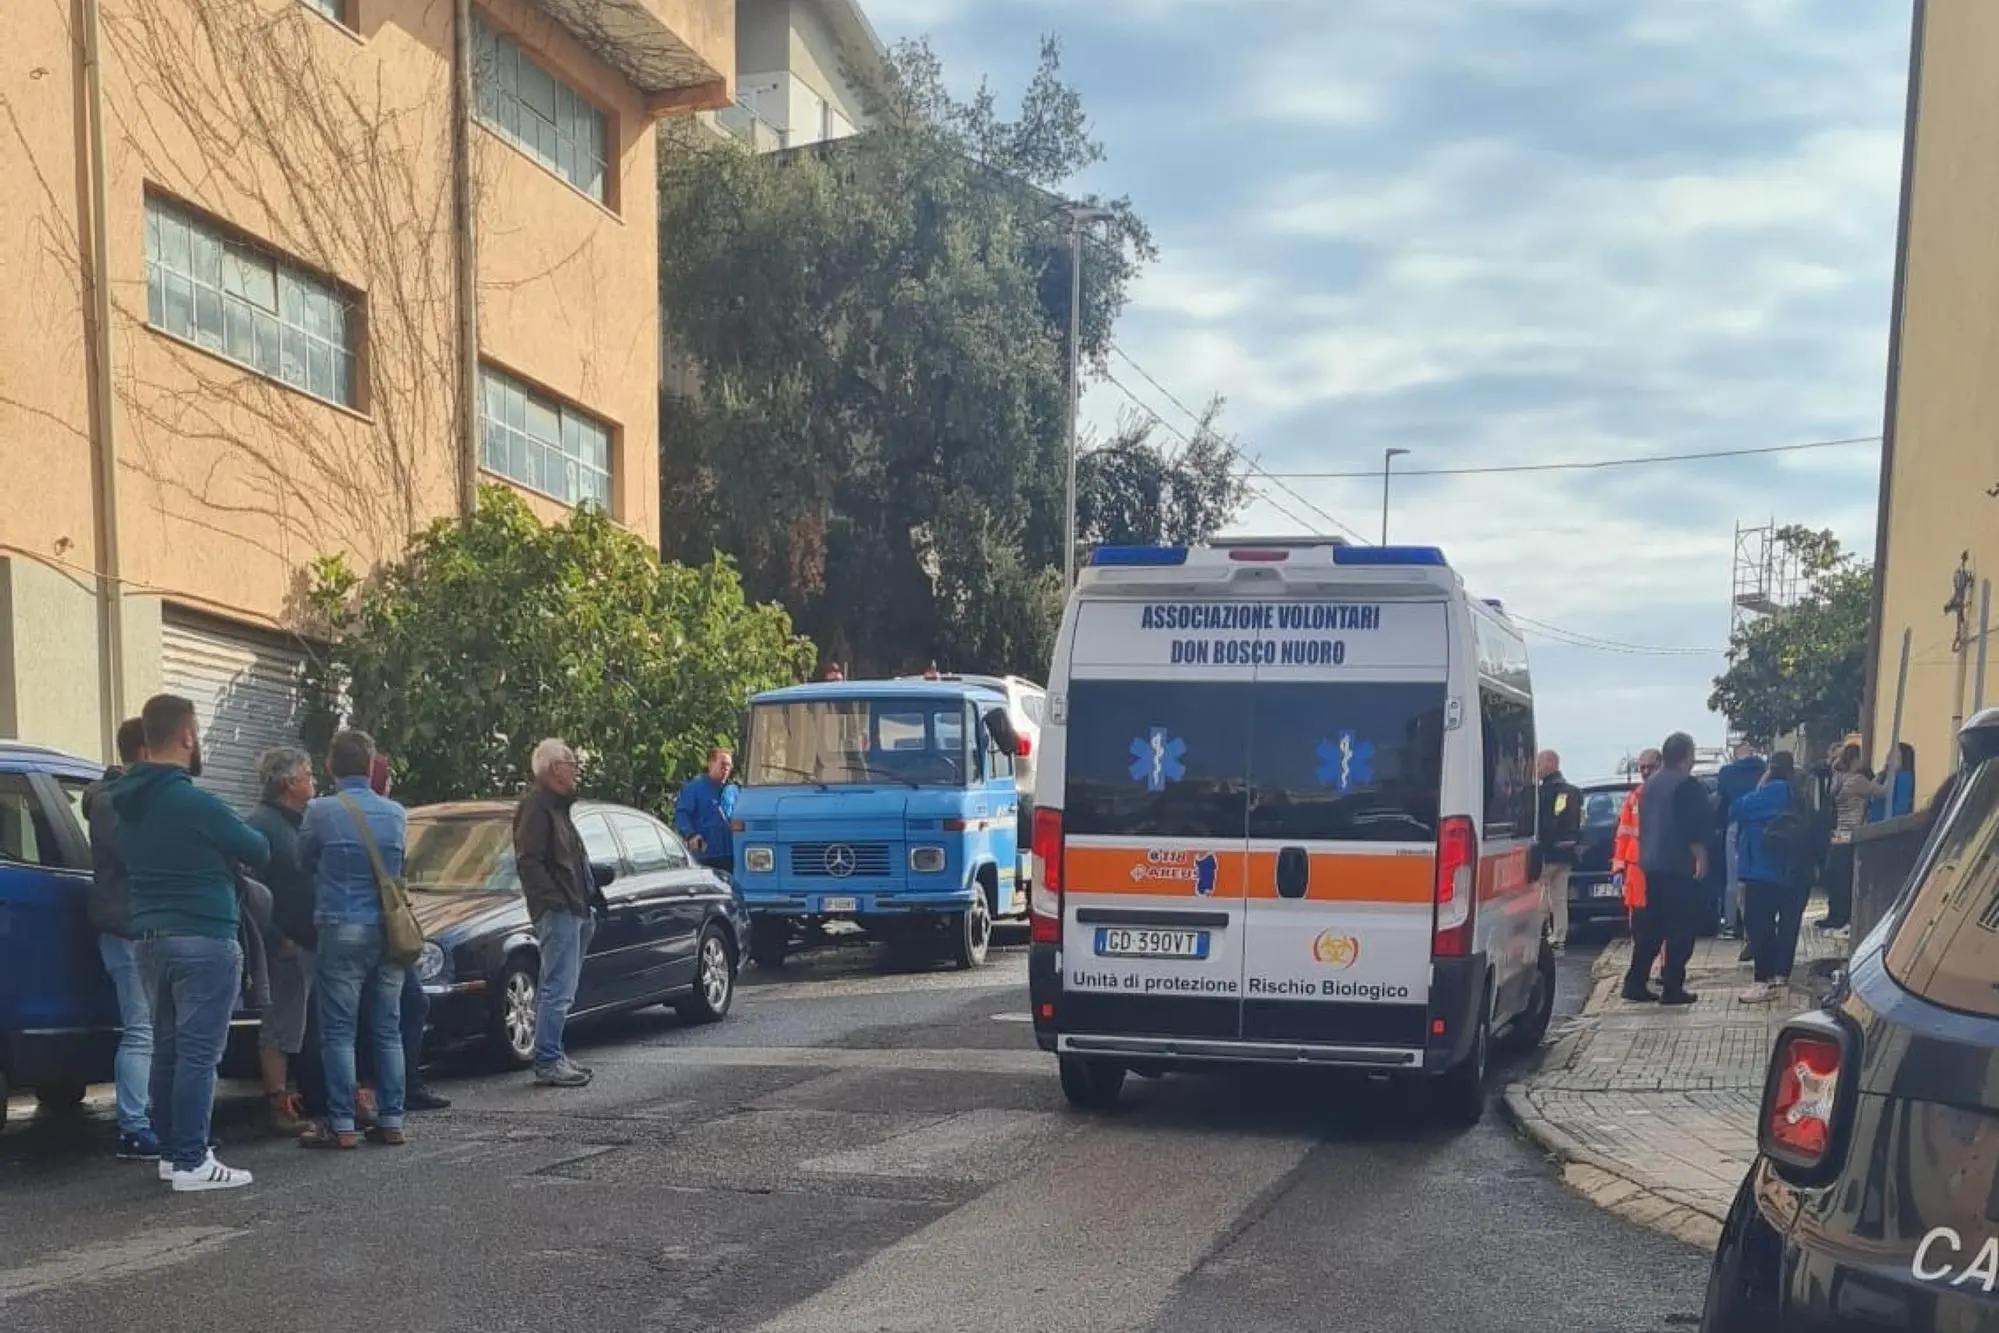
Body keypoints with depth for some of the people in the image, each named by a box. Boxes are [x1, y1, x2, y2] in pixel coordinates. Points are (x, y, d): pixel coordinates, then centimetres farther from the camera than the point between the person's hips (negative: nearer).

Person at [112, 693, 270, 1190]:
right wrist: (227, 845, 17)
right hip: (203, 940, -8)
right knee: (198, 1052, -6)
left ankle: (172, 1150, 19)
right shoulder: (195, 803, -16)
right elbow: (258, 851, -6)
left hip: (148, 938, 9)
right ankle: (190, 1162, -6)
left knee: (167, 1048, 14)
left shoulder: (127, 804, 9)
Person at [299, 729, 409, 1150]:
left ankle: (341, 1125, -1)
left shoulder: (321, 811, -5)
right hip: (388, 931, 4)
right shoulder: (395, 813, 6)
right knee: (387, 1030, 8)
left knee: (339, 1032, 0)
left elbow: (305, 859, 11)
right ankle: (391, 1121, 9)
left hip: (343, 930, -4)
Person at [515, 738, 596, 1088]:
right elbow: (529, 861, -20)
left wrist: (587, 900, 19)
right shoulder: (536, 806, -11)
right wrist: (554, 900, -23)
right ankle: (547, 1063, -6)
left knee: (559, 990, 14)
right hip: (557, 913, -11)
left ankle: (553, 1057, 21)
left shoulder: (556, 806, 21)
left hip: (573, 911, 11)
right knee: (558, 991, -9)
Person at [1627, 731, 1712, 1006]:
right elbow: (1696, 826, -18)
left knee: (1652, 926, 13)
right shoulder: (1687, 785, -13)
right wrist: (1700, 856, -12)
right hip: (1679, 865, -8)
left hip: (1651, 863, 8)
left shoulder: (1650, 784, 14)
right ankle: (1673, 988, -3)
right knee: (1681, 928, -2)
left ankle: (1635, 983, 11)